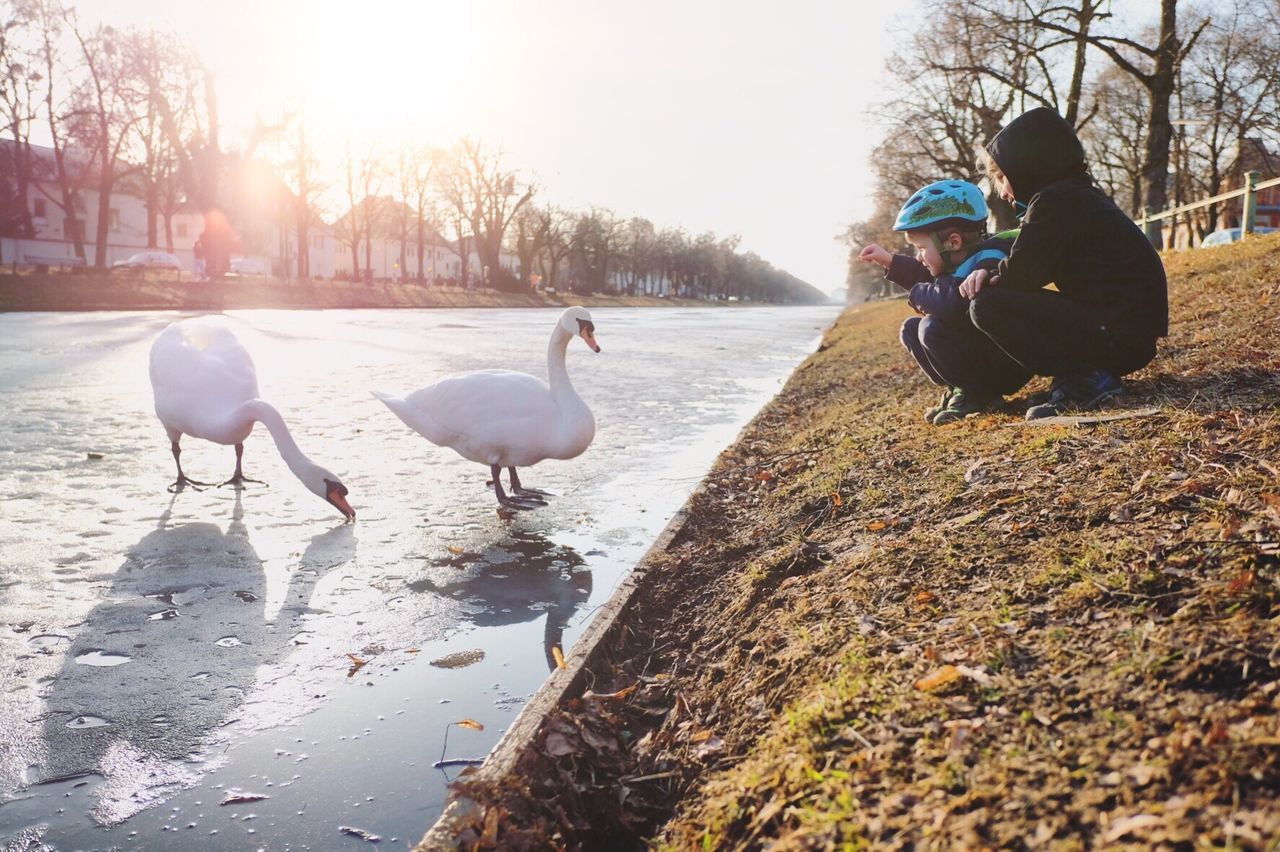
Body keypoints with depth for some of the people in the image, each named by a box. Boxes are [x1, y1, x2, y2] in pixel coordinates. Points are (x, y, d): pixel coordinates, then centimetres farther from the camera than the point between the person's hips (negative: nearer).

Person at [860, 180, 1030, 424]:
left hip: (1009, 366, -10)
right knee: (911, 329, 10)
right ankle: (960, 390, 5)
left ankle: (977, 395, -11)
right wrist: (890, 261, 23)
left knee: (932, 327, -26)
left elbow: (953, 304, -45)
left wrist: (918, 294, -25)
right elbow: (928, 277, 28)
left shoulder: (989, 264, -26)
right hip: (982, 354, 10)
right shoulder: (960, 264, 5)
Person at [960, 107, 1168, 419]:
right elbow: (1027, 267, 18)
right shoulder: (1080, 196, 18)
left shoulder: (1056, 200, -12)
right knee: (1008, 301, 23)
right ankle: (1092, 373, 9)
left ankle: (1084, 381, -11)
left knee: (987, 306, -13)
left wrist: (982, 281, 5)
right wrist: (990, 275, -1)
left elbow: (1019, 277, -13)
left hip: (1116, 336, -10)